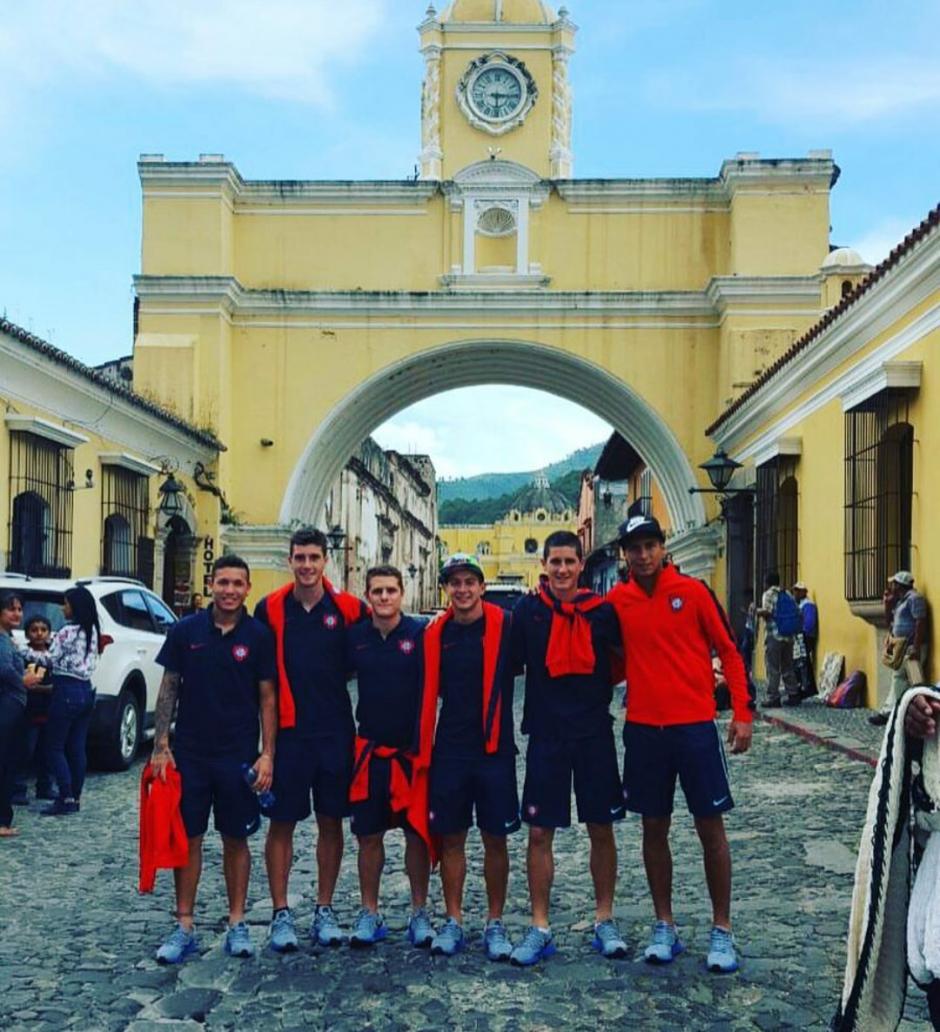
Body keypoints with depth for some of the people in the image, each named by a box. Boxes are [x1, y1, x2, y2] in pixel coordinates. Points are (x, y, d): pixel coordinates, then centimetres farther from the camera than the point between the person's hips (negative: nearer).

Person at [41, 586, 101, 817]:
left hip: (67, 691, -8)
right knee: (77, 748, 10)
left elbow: (49, 659, -14)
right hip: (86, 690, 8)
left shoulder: (67, 632, -14)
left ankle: (66, 799, -5)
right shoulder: (92, 631, 11)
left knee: (54, 747, -1)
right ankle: (75, 798, 13)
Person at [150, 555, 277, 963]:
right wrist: (160, 747, -2)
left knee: (236, 839, 8)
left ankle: (237, 924, 19)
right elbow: (168, 689, 4)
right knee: (187, 838, 5)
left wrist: (267, 755, -6)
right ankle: (184, 927, 15)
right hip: (189, 754, 1)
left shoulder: (258, 635, -3)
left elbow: (267, 698, 0)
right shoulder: (185, 631, 0)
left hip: (239, 757, -1)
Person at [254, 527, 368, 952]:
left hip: (335, 732, 1)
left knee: (331, 822, 9)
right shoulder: (270, 609, 0)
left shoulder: (349, 609, -1)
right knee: (281, 823, 4)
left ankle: (325, 910, 22)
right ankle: (281, 913, 16)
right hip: (286, 731, -1)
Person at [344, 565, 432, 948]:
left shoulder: (421, 634, -6)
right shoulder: (354, 637, 3)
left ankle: (419, 913, 18)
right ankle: (369, 914, 20)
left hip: (414, 750, -2)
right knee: (368, 834, 7)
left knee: (418, 833, 5)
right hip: (369, 750, 2)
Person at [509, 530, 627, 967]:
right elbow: (511, 664, 3)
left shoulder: (602, 611, 0)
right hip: (546, 735, 0)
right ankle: (540, 928, 13)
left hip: (595, 734, 1)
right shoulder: (528, 611, -1)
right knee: (539, 832, 2)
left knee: (601, 829, 7)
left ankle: (604, 921, 22)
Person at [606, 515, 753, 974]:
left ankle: (721, 930, 14)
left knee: (710, 827, 3)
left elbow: (729, 651, 0)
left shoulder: (693, 592, -3)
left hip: (695, 725, -2)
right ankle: (665, 927, 21)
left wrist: (742, 712, -6)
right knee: (654, 828, 9)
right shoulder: (617, 601, 3)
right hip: (643, 729, 2)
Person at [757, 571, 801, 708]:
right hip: (788, 635, 6)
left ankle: (772, 698, -3)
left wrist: (757, 611, 1)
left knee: (772, 668, -3)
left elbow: (767, 612, -18)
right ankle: (793, 695, 14)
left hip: (774, 635, -6)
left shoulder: (769, 594, -5)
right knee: (788, 667, 13)